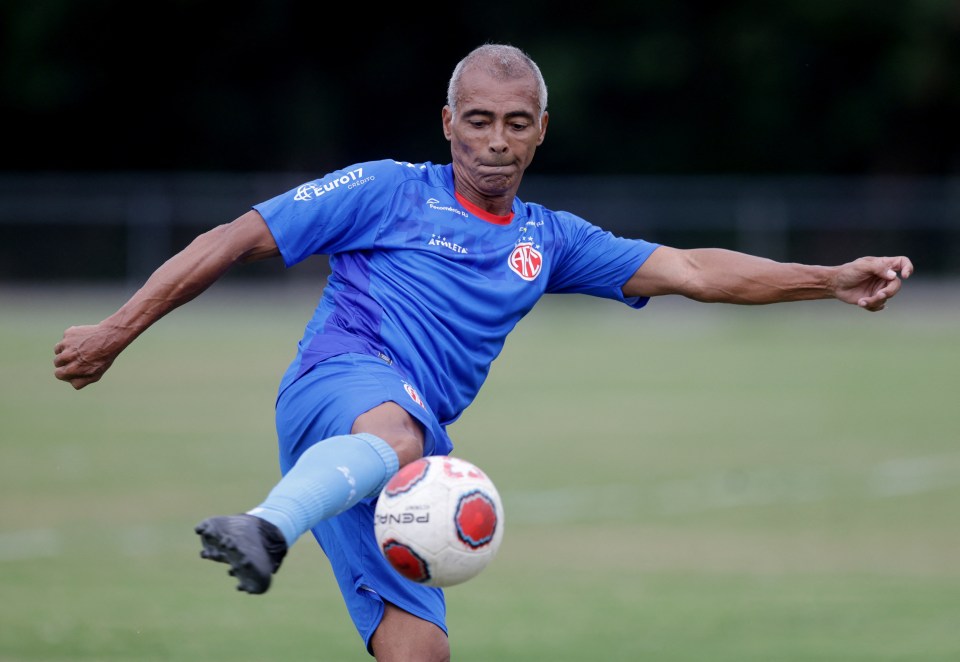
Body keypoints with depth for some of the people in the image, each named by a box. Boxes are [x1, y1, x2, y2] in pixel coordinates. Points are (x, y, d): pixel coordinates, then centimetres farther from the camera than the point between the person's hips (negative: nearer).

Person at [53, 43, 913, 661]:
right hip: (340, 382, -6)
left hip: (409, 466, 6)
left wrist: (832, 281, 10)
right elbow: (237, 241, 10)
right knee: (396, 433, -41)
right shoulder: (390, 193, 9)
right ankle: (265, 528, -68)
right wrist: (118, 330, 6)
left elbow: (691, 271, 19)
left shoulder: (546, 242, 24)